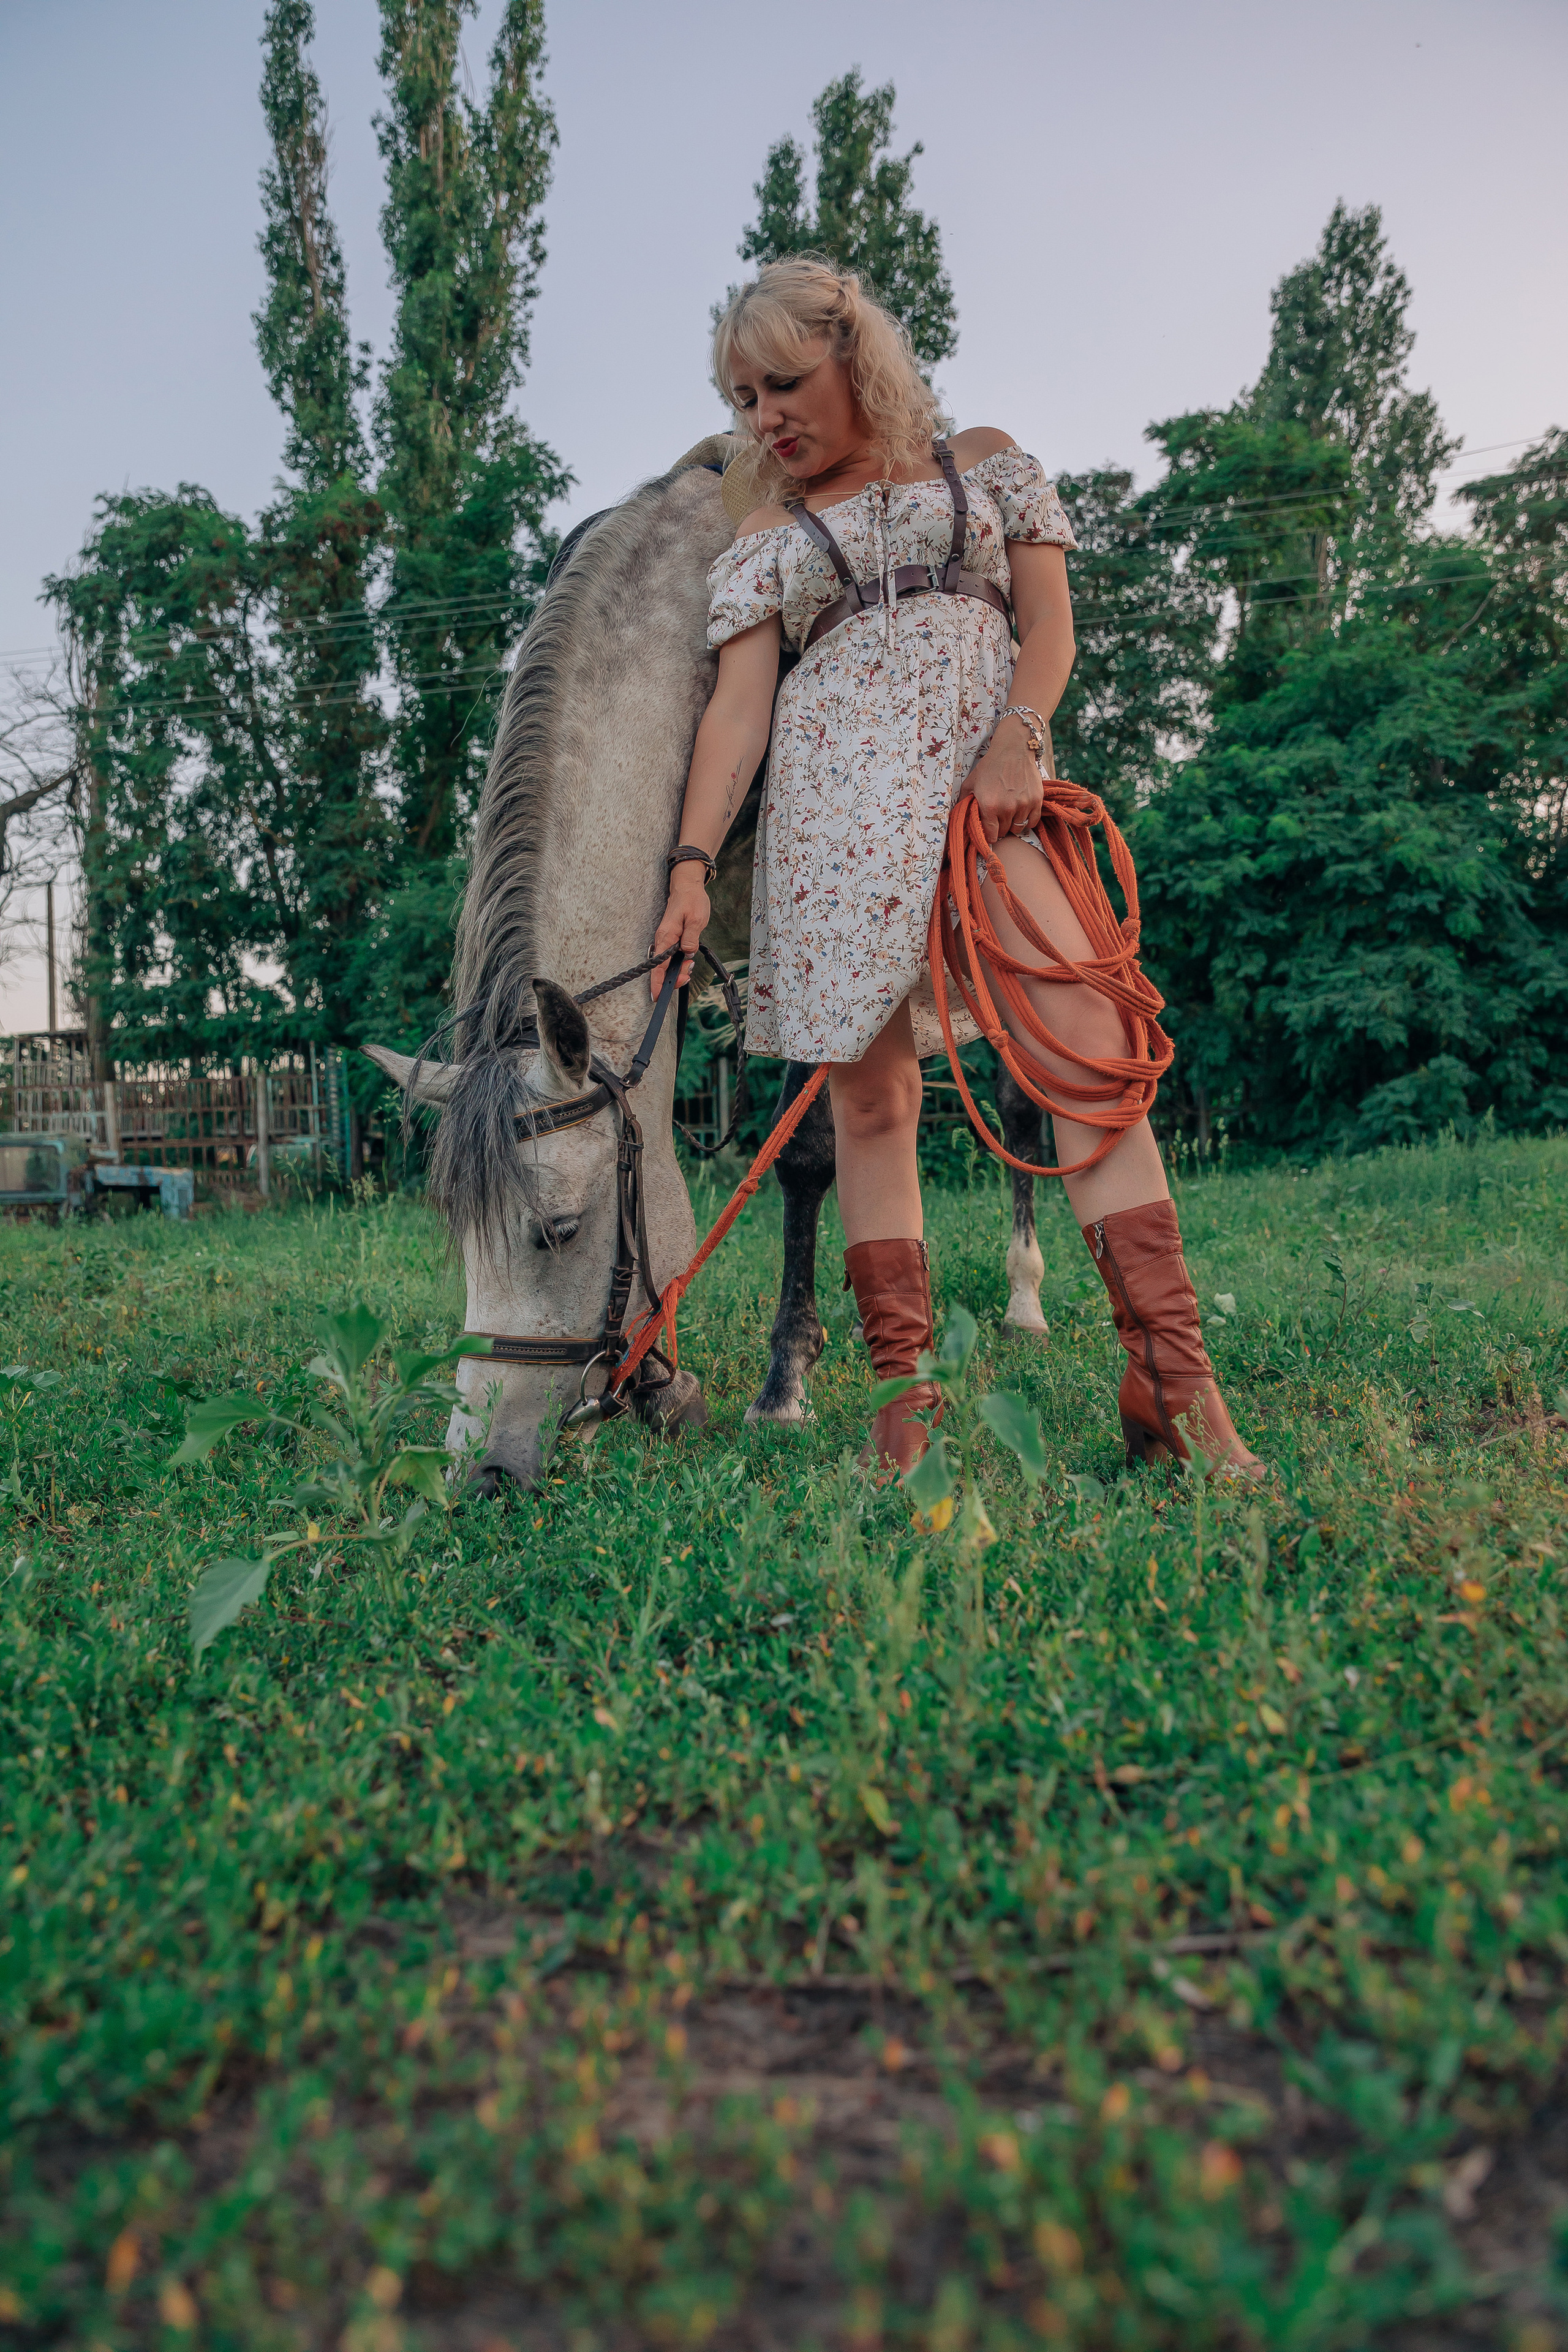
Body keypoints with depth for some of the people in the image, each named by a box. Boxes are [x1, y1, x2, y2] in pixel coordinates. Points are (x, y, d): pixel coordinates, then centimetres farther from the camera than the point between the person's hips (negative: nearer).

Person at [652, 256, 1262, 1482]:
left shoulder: (985, 461, 20)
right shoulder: (768, 531, 19)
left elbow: (1049, 619, 10)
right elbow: (738, 706, 8)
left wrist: (1016, 738, -10)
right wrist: (692, 863, -6)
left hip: (990, 778, 0)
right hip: (836, 795, 1)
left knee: (1089, 1039, -18)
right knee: (872, 1096, -6)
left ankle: (1175, 1390, -18)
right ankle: (902, 1407, -2)